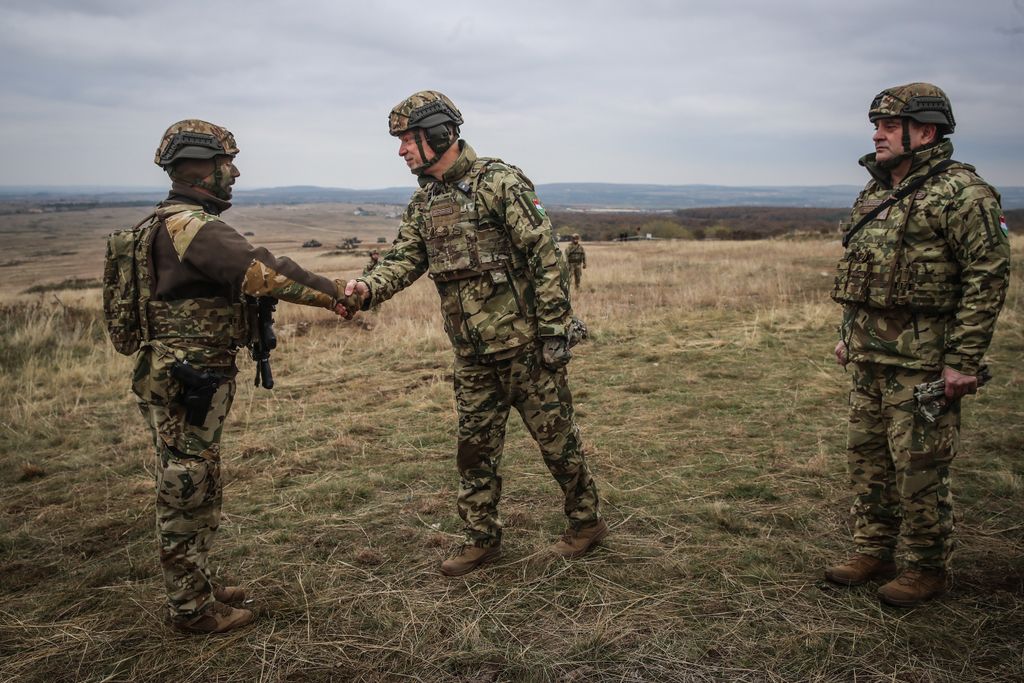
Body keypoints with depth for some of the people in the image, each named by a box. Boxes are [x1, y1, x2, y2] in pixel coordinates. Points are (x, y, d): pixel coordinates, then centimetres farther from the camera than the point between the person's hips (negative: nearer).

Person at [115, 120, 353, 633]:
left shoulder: (175, 223, 15)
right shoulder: (189, 225, -19)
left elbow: (239, 275, 12)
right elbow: (260, 271, -27)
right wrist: (331, 294, -18)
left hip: (188, 380, 10)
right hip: (184, 384, -10)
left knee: (195, 491, 19)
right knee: (186, 493, 1)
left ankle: (195, 587, 32)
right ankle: (192, 608, 14)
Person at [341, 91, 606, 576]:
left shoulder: (498, 182, -13)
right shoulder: (423, 202, 10)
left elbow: (546, 257, -15)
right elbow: (404, 259, 3)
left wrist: (555, 329, -17)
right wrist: (368, 288, -18)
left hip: (522, 344, -6)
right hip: (471, 354, 7)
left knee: (556, 437, 8)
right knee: (475, 450, 12)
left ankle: (586, 521, 27)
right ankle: (482, 539, 26)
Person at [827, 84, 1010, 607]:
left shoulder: (961, 193, -12)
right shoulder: (872, 194, 14)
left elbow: (988, 278, -15)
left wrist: (963, 361, -18)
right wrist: (847, 334, 19)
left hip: (922, 361, -8)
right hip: (869, 357, 8)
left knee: (919, 467, 0)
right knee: (867, 457, 14)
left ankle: (928, 568, 17)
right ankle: (873, 553, 28)